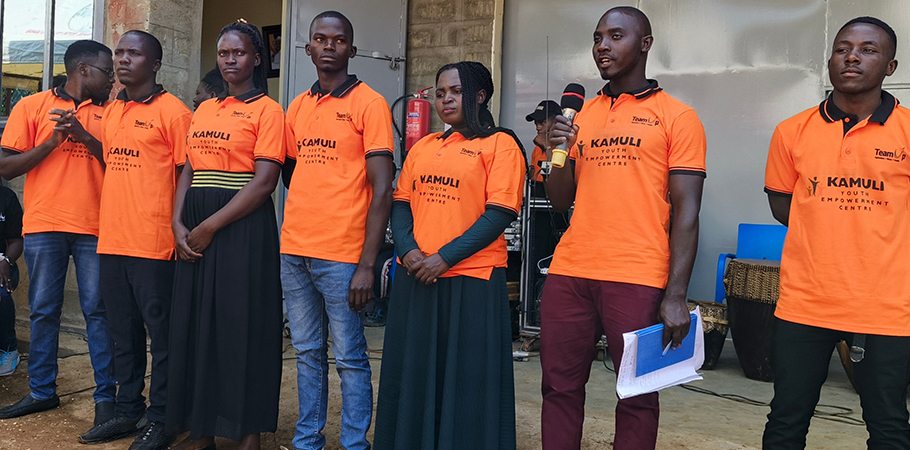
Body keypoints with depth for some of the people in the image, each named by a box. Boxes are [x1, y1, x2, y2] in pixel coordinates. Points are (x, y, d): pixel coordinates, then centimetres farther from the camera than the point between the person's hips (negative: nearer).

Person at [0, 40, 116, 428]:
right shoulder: (32, 106, 7)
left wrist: (86, 138, -9)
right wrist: (53, 140, -9)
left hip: (94, 228, 1)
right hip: (43, 225, 0)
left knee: (98, 311, -1)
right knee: (43, 311, 6)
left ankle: (105, 395, 4)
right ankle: (42, 392, 19)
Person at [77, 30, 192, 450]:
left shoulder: (173, 111, -6)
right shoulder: (111, 112, 16)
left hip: (153, 243, -7)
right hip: (111, 240, 7)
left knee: (161, 331, 1)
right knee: (123, 332, 15)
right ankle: (128, 410, 27)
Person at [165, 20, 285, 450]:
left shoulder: (267, 110, -3)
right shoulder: (203, 110, 17)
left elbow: (264, 181, -13)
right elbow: (188, 172, 14)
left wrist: (210, 226, -15)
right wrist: (179, 224, -2)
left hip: (243, 227, -6)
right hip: (195, 232, 7)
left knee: (242, 326, -3)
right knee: (195, 324, 8)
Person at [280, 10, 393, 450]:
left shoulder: (369, 103, -4)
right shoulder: (297, 107, 13)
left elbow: (381, 190, -9)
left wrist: (367, 264, -14)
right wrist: (293, 233, 9)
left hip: (341, 255, -5)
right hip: (293, 250, 6)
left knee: (349, 357, 1)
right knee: (307, 353, 13)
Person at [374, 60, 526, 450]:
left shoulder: (500, 144, -2)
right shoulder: (423, 147, 16)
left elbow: (500, 213, -11)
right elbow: (401, 203, 13)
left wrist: (446, 257, -16)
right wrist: (408, 249, -6)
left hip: (471, 279, -5)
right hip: (415, 278, 6)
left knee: (466, 379, 2)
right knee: (412, 373, 12)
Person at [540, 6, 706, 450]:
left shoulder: (676, 117, 1)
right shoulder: (581, 114, 15)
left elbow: (686, 210, -4)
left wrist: (676, 294, -12)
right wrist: (560, 152, -3)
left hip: (637, 279, -4)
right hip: (569, 273, 4)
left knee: (637, 396, 6)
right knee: (559, 386, 9)